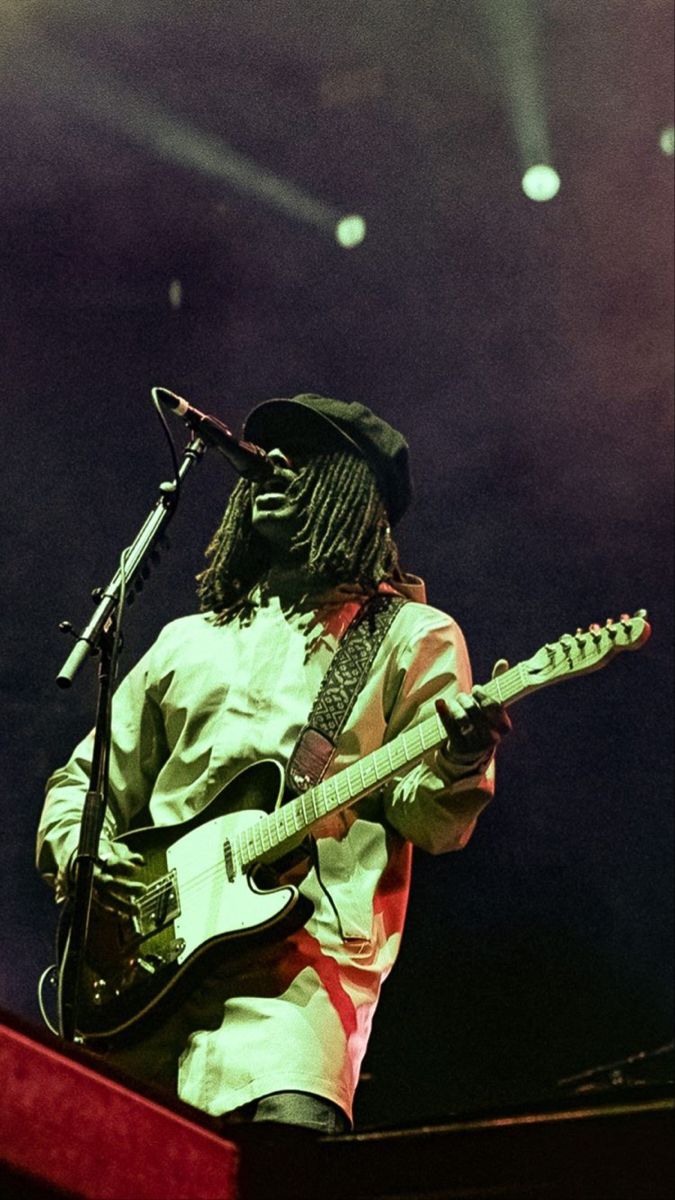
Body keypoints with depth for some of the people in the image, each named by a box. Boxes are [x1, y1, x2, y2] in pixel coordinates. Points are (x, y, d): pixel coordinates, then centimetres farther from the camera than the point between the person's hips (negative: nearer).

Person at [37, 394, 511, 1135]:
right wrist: (79, 852, 6)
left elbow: (431, 820, 4)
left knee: (292, 1119, -31)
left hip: (301, 950, -4)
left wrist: (458, 766, -19)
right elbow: (83, 781, 28)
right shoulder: (187, 642, 27)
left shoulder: (409, 635, 13)